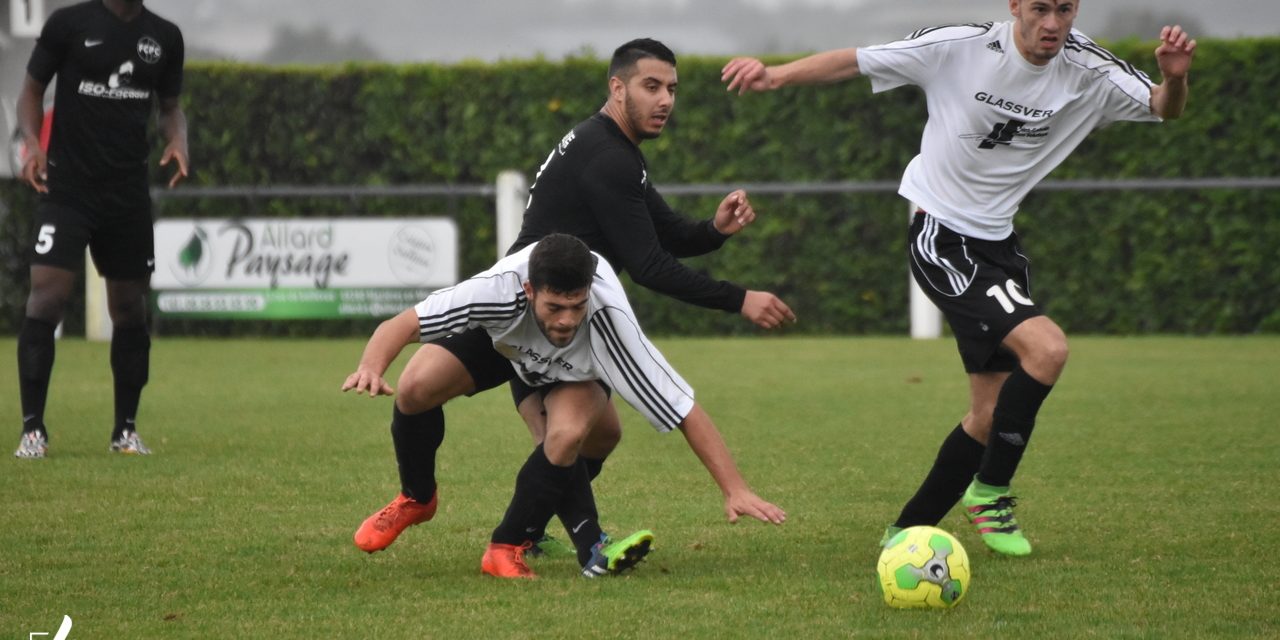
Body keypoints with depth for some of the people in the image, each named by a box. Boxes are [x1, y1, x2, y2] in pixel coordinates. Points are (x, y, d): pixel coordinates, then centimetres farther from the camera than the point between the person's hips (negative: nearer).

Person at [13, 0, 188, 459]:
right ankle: (33, 429, -8)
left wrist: (177, 140, -5)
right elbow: (32, 89, 2)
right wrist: (32, 140, -15)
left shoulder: (165, 37, 6)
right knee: (46, 298, -14)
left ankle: (126, 429, 21)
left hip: (129, 193, 4)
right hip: (68, 187, -4)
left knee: (129, 309, 8)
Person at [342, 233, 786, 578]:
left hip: (578, 370, -1)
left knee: (567, 435, -32)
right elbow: (402, 325, -40)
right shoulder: (500, 290, -43)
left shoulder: (608, 321, -44)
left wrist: (735, 491, -44)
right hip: (500, 338, 1)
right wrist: (371, 367, -62)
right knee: (415, 389, -22)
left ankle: (507, 548, -9)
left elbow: (686, 411, -40)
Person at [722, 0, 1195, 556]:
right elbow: (854, 62, -10)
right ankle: (990, 490, -8)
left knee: (993, 416, 8)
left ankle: (909, 531, 26)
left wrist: (1174, 77, -22)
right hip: (941, 240, -6)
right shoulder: (960, 48, -17)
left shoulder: (1090, 72, -5)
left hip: (998, 244, 6)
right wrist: (775, 75, -22)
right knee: (1046, 347, -25)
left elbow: (1163, 109, 1)